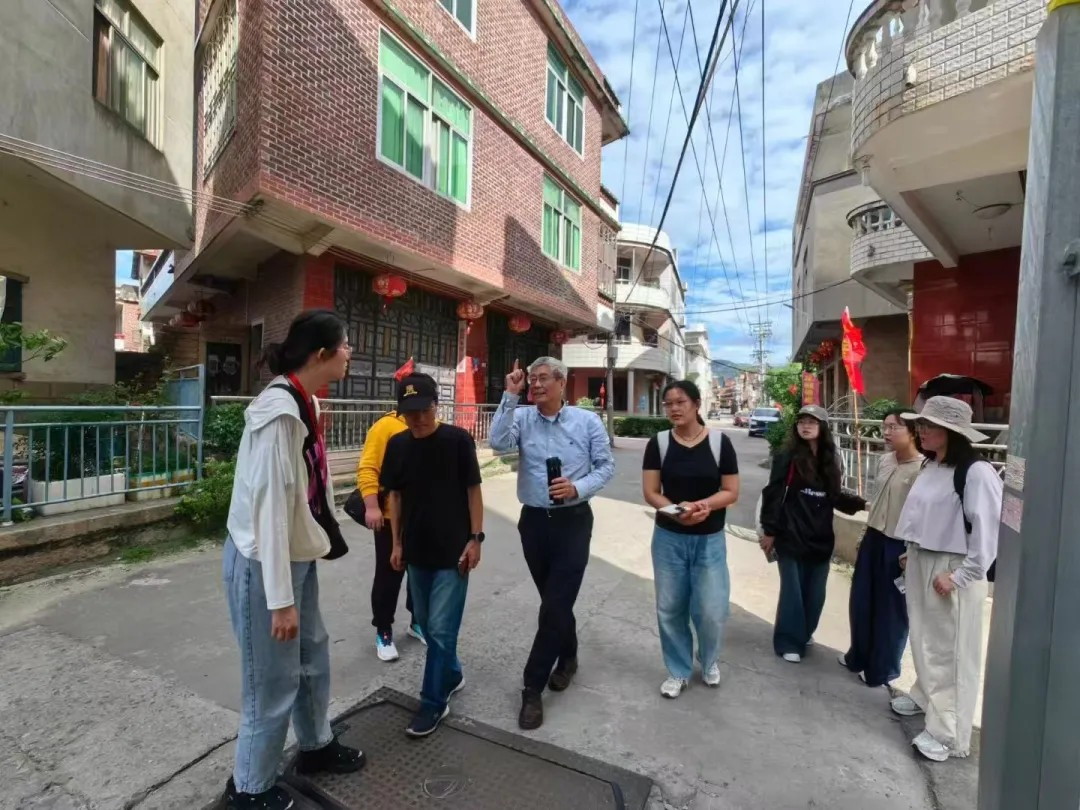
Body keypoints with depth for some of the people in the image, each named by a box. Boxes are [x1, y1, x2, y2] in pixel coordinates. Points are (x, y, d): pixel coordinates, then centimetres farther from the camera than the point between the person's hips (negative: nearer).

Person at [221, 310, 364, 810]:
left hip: (297, 555, 9)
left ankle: (316, 746, 47)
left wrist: (327, 533, 18)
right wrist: (280, 599, -20)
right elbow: (269, 507, -25)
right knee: (274, 680, 10)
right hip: (264, 562, -9)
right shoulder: (279, 412, -25)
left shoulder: (306, 404, 2)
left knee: (313, 656, 23)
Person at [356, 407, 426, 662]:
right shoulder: (386, 426, -13)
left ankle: (418, 622, 37)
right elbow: (367, 469, -17)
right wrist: (372, 507, -23)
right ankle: (383, 632, 26)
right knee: (389, 575, 7)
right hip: (392, 517, -5)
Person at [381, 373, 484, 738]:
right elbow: (395, 495, 8)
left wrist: (475, 538, -10)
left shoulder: (458, 440, -13)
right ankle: (452, 675, 41)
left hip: (452, 550, -5)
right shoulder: (397, 445, 0)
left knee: (441, 628, 1)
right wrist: (397, 543, 8)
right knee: (428, 625, 18)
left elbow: (473, 490, -7)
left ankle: (433, 702, 20)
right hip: (417, 551, 5)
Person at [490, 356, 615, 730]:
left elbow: (606, 466, -1)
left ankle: (532, 687, 15)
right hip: (534, 520, 2)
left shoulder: (588, 421, -3)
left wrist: (579, 487, -18)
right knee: (554, 600, 19)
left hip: (573, 520, -2)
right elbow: (498, 443, -20)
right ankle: (567, 657, 45)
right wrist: (510, 397, -21)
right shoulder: (521, 417, -1)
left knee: (555, 604, -1)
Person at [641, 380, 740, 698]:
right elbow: (650, 492, -5)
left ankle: (709, 661, 37)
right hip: (668, 538, 1)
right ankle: (678, 671, 34)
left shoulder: (719, 442, -6)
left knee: (712, 610, 4)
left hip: (710, 540, -1)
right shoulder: (658, 443, -4)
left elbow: (731, 492, -3)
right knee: (670, 609, 10)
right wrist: (676, 510, -23)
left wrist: (704, 505, -22)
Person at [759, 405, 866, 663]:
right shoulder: (787, 457, -9)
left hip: (821, 539, 5)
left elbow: (835, 497, 13)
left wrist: (860, 504, -3)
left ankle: (804, 632, 38)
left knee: (815, 593, 16)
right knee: (793, 591, 2)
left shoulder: (829, 461, 7)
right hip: (792, 538, -5)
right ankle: (789, 641, 18)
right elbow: (773, 495, -10)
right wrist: (769, 530, -11)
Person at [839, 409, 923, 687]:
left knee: (891, 609, 9)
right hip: (874, 539, 7)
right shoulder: (885, 461, 6)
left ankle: (882, 669, 26)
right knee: (861, 601, 17)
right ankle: (859, 656, 36)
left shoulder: (922, 469, -18)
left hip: (900, 546, -7)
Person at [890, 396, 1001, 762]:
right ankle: (925, 696, 39)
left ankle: (947, 733, 14)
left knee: (951, 651, 3)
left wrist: (961, 576, -19)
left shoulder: (976, 472, -17)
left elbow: (990, 530, -20)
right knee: (924, 639, 20)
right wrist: (911, 554, 14)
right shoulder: (930, 467, 7)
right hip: (921, 564, 7)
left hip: (953, 570, -7)